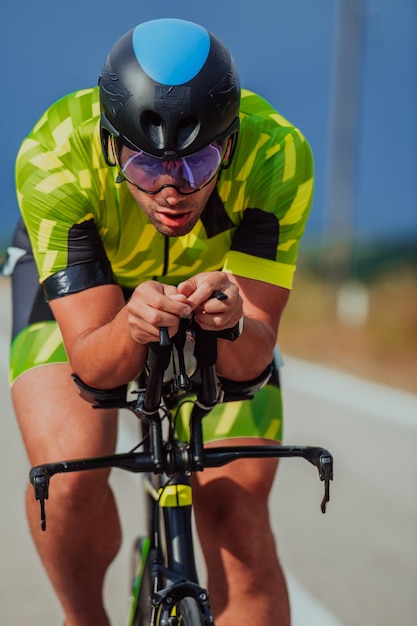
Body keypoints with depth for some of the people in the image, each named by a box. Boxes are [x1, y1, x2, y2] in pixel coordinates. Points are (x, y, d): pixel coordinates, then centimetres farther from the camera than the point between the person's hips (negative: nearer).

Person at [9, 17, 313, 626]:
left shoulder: (276, 153, -35)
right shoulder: (54, 157, -37)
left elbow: (252, 357, -33)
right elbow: (92, 363, -35)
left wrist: (232, 323, -55)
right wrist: (131, 328, -58)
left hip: (215, 278, 1)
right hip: (75, 276, -1)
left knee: (238, 521, -10)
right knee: (68, 467, -26)